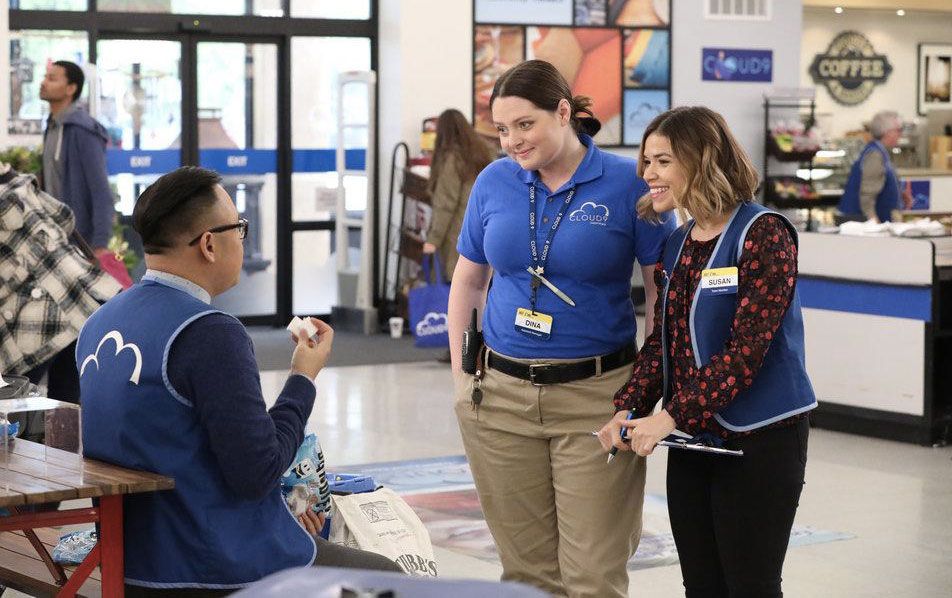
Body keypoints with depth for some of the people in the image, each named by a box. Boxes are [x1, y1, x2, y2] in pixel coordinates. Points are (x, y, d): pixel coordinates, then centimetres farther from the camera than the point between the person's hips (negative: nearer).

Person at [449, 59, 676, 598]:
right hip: (500, 398, 3)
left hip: (596, 397, -3)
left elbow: (665, 290, -2)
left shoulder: (627, 183, -6)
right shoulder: (493, 182, 5)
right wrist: (460, 373, 10)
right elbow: (467, 281, 16)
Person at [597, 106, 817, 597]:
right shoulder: (676, 245, 11)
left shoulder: (763, 234, -13)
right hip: (691, 441, 7)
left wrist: (670, 417, -22)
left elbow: (746, 349, -19)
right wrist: (627, 411, -7)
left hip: (757, 441, -7)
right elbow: (660, 343, 10)